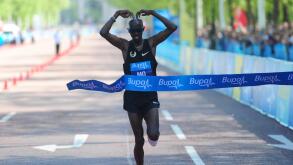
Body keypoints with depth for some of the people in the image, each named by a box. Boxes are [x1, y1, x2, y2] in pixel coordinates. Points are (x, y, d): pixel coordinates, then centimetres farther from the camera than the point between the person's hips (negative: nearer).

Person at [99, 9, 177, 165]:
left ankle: (151, 135, 20)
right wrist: (117, 15, -11)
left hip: (150, 96, 0)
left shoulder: (151, 43, 1)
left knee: (154, 135, -17)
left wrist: (153, 13, -13)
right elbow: (103, 32, -12)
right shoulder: (125, 46, 0)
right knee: (139, 140, 5)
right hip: (132, 97, 0)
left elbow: (172, 28, -9)